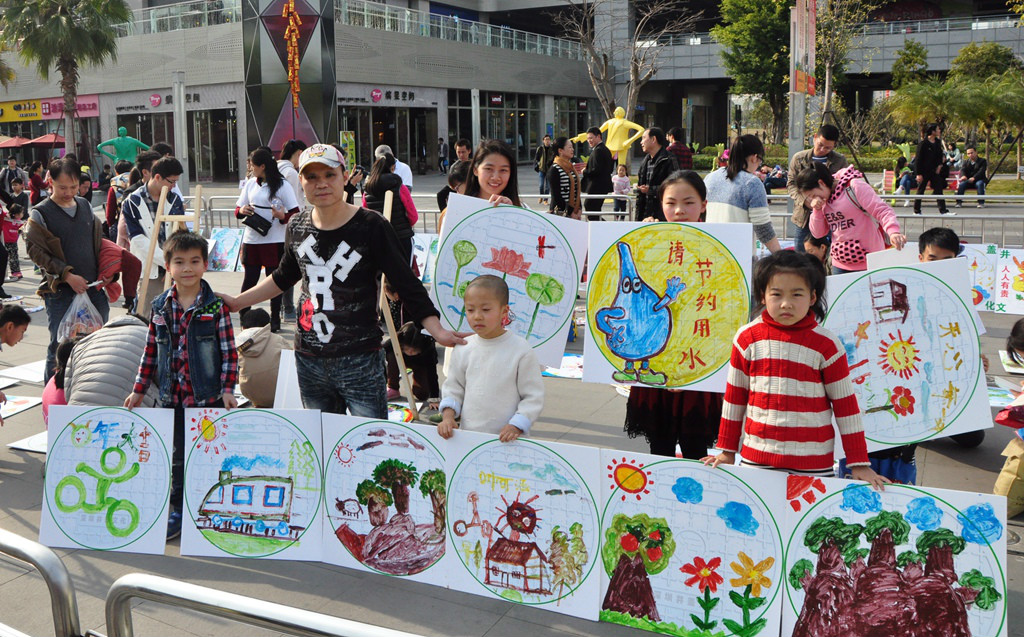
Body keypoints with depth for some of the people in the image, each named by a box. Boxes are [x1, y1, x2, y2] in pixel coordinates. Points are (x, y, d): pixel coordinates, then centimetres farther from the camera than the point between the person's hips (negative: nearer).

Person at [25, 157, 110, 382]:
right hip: (60, 291, -5)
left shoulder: (85, 206, 11)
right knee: (60, 347, -3)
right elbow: (35, 250, -10)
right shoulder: (40, 214, -5)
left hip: (93, 287, 5)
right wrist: (67, 274, -17)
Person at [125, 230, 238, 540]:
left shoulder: (216, 306, -6)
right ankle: (178, 511, 25)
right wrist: (139, 389, 10)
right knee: (177, 455, 11)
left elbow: (229, 352, -5)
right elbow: (151, 351, 11)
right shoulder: (160, 307, 4)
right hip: (173, 397, 3)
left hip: (208, 398, -3)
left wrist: (227, 389, -11)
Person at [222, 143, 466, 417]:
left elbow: (407, 285, -10)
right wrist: (236, 301, 27)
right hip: (308, 360, 5)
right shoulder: (297, 227, 5)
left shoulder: (371, 227, -9)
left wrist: (437, 330, -24)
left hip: (360, 361, -5)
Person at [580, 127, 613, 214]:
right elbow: (610, 170, 18)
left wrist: (584, 172, -6)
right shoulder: (606, 149, 15)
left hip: (596, 188, -10)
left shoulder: (598, 150, -16)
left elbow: (596, 170, -23)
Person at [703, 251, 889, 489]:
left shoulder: (827, 345, -4)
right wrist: (727, 450, 12)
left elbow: (846, 405, 0)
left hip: (814, 464, -2)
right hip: (756, 458, 2)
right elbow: (734, 396, 9)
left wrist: (859, 464, 0)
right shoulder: (748, 338, 1)